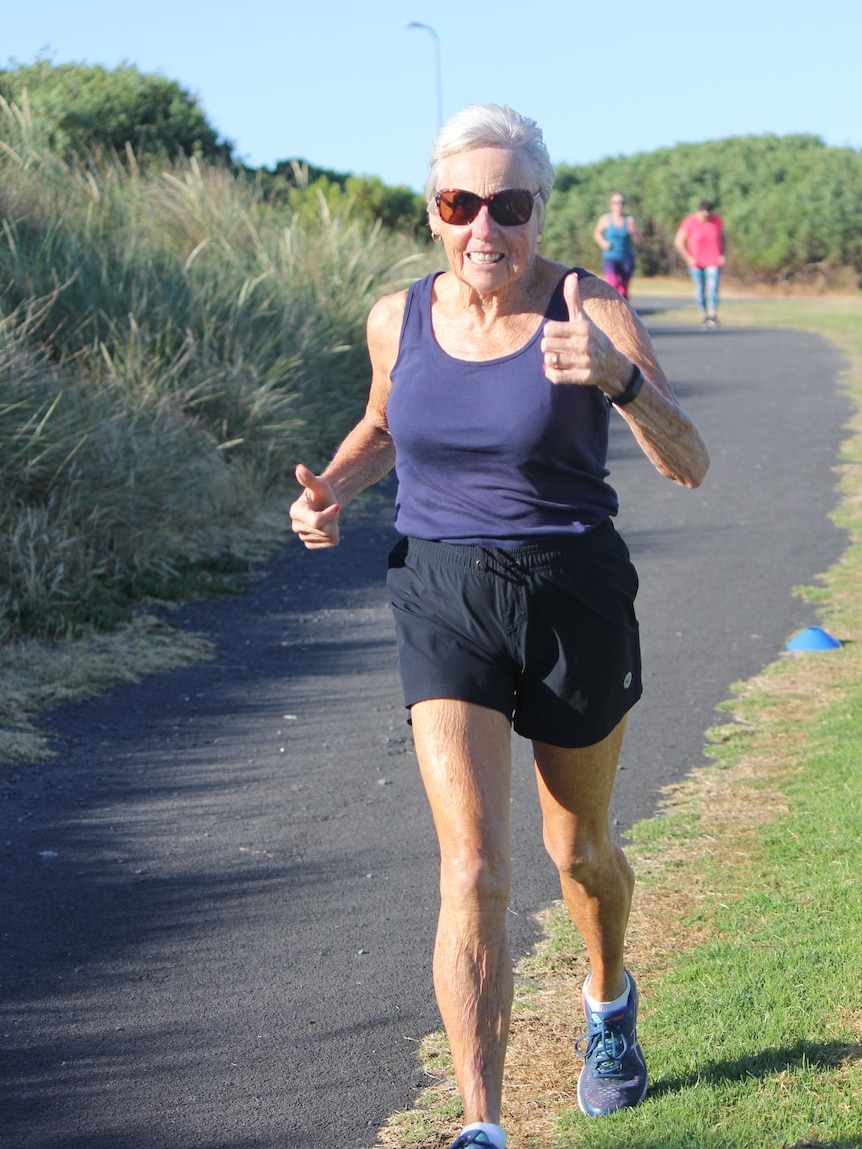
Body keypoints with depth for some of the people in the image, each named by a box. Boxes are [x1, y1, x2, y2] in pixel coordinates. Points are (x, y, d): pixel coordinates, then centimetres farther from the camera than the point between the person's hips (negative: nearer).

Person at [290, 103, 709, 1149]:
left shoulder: (590, 312, -12)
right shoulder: (398, 318, -1)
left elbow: (688, 465, -20)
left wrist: (615, 376, -38)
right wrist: (333, 488, 0)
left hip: (575, 600, -1)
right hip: (444, 603, 1)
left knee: (579, 852, 18)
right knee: (474, 869, -15)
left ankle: (609, 1002, 51)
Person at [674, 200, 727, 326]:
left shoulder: (716, 220, -2)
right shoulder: (689, 223, -11)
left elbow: (723, 238, 12)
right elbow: (678, 241, -5)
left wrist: (723, 255, 0)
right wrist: (688, 258, -10)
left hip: (714, 262, 0)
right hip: (696, 263, 0)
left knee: (712, 288, -14)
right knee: (700, 291, 3)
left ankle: (712, 317, -20)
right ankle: (705, 314, 15)